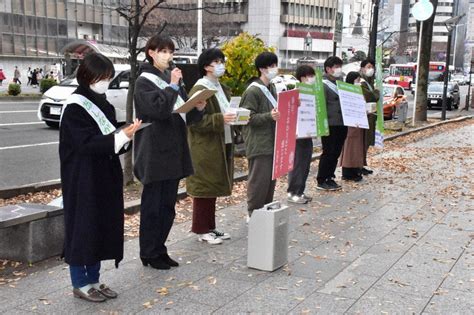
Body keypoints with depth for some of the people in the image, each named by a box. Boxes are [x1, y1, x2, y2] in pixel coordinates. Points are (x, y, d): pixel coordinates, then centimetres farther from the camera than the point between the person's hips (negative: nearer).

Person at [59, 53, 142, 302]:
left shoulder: (104, 105, 11)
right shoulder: (74, 107, -12)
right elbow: (86, 142, -20)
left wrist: (126, 135, -8)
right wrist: (120, 136, -24)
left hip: (104, 178, 8)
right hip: (83, 179, -8)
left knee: (103, 226, 10)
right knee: (83, 227, 0)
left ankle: (93, 279, 21)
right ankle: (80, 284, 12)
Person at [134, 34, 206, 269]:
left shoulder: (172, 78, 16)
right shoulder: (144, 81, -6)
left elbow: (185, 115, 17)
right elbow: (158, 110, -21)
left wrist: (198, 108, -2)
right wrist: (173, 87, -17)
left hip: (174, 152, 7)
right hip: (154, 154, -7)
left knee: (168, 206, 12)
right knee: (152, 206, 1)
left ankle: (160, 250, 23)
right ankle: (149, 254, 12)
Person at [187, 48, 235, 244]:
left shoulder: (222, 88, 16)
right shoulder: (199, 90, -13)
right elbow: (195, 120, -20)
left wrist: (234, 117, 7)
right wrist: (220, 119, -27)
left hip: (221, 145, 9)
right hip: (204, 148, -9)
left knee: (214, 187, 13)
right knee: (204, 187, -2)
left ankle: (210, 227, 23)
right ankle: (201, 230, 8)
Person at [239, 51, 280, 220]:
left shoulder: (272, 88, 16)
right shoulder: (253, 91, -13)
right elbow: (249, 117, -17)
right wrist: (269, 116, -27)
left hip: (272, 142, 9)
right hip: (259, 144, -9)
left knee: (271, 178, 13)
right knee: (259, 180, -5)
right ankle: (253, 213, 7)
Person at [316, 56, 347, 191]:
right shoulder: (324, 85, -9)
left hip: (342, 124, 8)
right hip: (330, 125, -8)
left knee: (336, 153, 12)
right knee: (328, 153, -3)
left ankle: (329, 178, 22)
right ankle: (321, 181, 6)